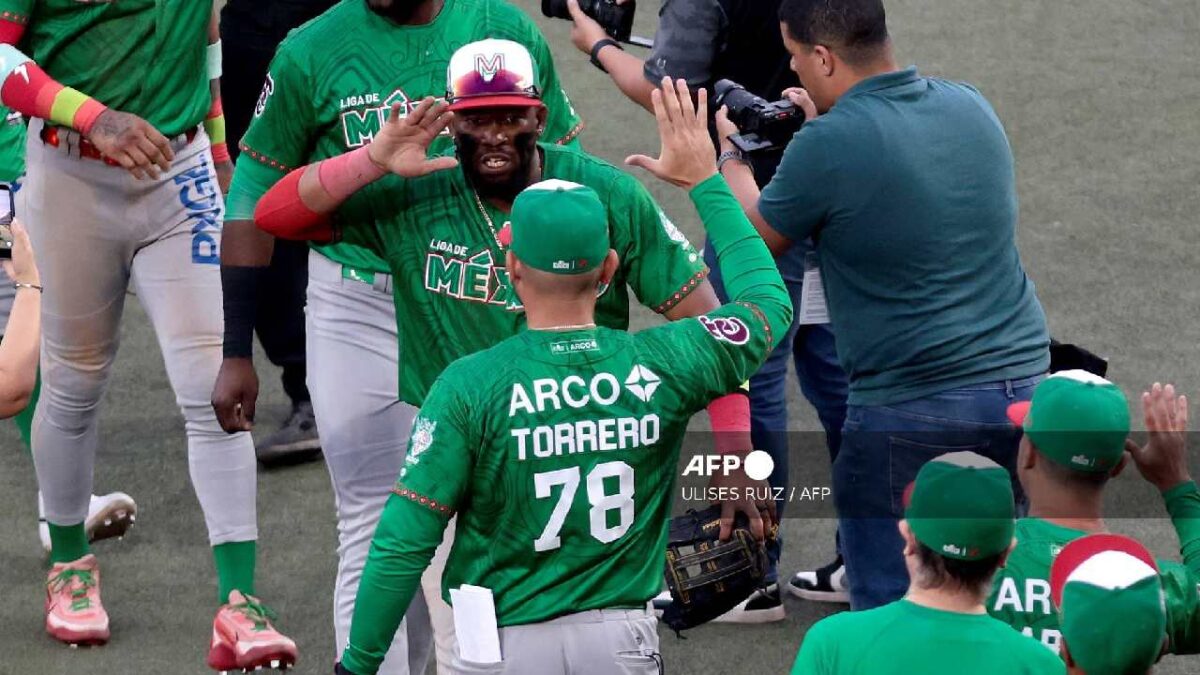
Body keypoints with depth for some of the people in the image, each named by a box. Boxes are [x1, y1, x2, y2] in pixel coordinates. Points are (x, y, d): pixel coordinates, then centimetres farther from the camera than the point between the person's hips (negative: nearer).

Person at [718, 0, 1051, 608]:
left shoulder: (829, 147, -15)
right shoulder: (971, 107, 6)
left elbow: (753, 239, 4)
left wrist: (731, 155, 21)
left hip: (914, 410, -7)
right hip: (1022, 385, 7)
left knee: (889, 603, 1)